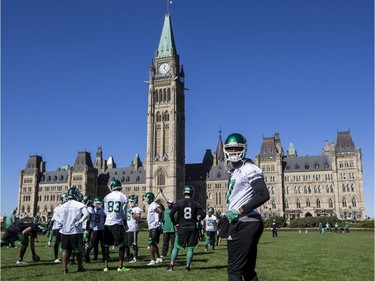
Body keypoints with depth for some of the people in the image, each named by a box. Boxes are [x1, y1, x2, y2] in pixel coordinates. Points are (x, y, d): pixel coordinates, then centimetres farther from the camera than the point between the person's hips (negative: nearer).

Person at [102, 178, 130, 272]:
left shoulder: (107, 197, 3)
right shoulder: (123, 197, -3)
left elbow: (105, 212, 8)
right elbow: (124, 213, 1)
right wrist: (125, 223, 14)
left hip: (108, 223, 2)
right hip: (118, 223, -2)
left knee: (106, 245, 11)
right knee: (122, 245, 7)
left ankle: (105, 266, 13)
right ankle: (120, 266, 6)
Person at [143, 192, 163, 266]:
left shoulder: (154, 205, -16)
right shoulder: (151, 205, 17)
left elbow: (160, 211, -32)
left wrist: (158, 220, -25)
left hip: (154, 228, -11)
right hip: (152, 227, 11)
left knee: (151, 244, -6)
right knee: (153, 244, 17)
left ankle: (153, 260, -1)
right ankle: (158, 258, 25)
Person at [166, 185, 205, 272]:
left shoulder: (179, 203, -4)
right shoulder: (196, 204, 0)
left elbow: (171, 214, -8)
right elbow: (202, 215, -3)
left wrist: (175, 224, 3)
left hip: (181, 228, 0)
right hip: (192, 228, 1)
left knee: (176, 247, 10)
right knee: (190, 248, 10)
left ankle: (171, 265, 8)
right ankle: (188, 266, 12)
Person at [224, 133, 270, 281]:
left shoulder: (248, 169, -10)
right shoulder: (235, 171, 20)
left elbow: (263, 195, -21)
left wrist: (240, 210, -19)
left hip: (246, 223, -10)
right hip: (240, 223, 10)